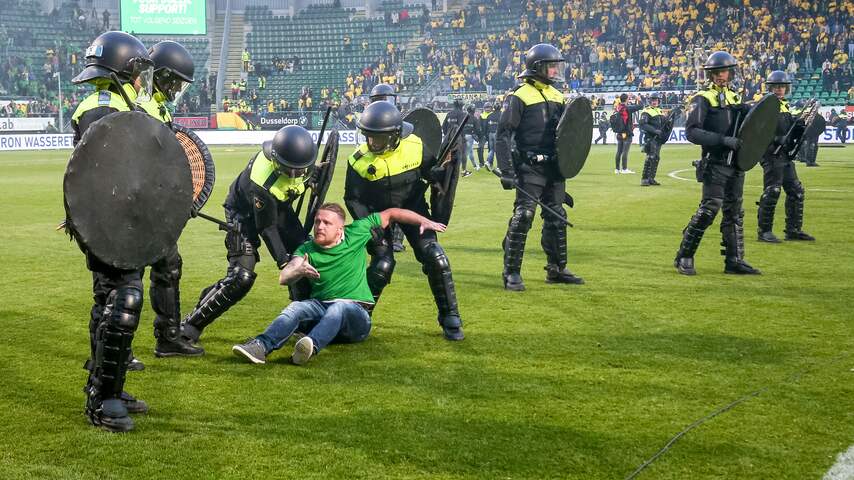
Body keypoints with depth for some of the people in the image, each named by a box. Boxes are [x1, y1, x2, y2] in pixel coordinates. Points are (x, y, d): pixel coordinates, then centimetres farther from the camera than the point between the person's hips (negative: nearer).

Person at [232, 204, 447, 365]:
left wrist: (423, 221, 8)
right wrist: (298, 272, -36)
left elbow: (391, 214, 14)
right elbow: (283, 278, -14)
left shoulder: (356, 233, 4)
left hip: (356, 312, -2)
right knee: (296, 307, -29)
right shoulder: (307, 250, 4)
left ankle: (312, 346, -66)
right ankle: (261, 346, -53)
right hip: (320, 308, 2)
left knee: (340, 307, -37)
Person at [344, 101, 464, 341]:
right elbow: (353, 199, -10)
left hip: (412, 206, 1)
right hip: (379, 213, -1)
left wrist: (443, 173, -24)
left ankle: (450, 318, 0)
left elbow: (430, 171, 0)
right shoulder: (359, 160, -20)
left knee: (434, 257, -12)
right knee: (382, 265, -14)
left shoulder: (415, 147, -18)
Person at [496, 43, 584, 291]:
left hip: (554, 168, 8)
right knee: (523, 216, -12)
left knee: (557, 217, 12)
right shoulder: (519, 97, -8)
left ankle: (557, 269, 24)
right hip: (530, 168, -7)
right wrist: (507, 171, -17)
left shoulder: (557, 96, 14)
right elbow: (503, 136, -11)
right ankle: (511, 273, -4)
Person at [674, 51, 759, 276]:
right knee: (709, 209, -11)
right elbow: (692, 132, -16)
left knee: (734, 212, 8)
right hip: (715, 163, -7)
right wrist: (723, 140, -22)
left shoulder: (735, 97, 16)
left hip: (735, 164, 7)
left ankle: (734, 261, 14)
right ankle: (684, 257, -1)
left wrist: (747, 112, 1)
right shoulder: (702, 99, -5)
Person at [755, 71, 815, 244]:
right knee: (771, 192, -10)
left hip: (785, 155, 9)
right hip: (771, 155, -9)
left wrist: (799, 126, 3)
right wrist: (778, 140, -26)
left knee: (796, 191, 10)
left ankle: (793, 230, 18)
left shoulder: (785, 106, 18)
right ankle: (764, 231, -1)